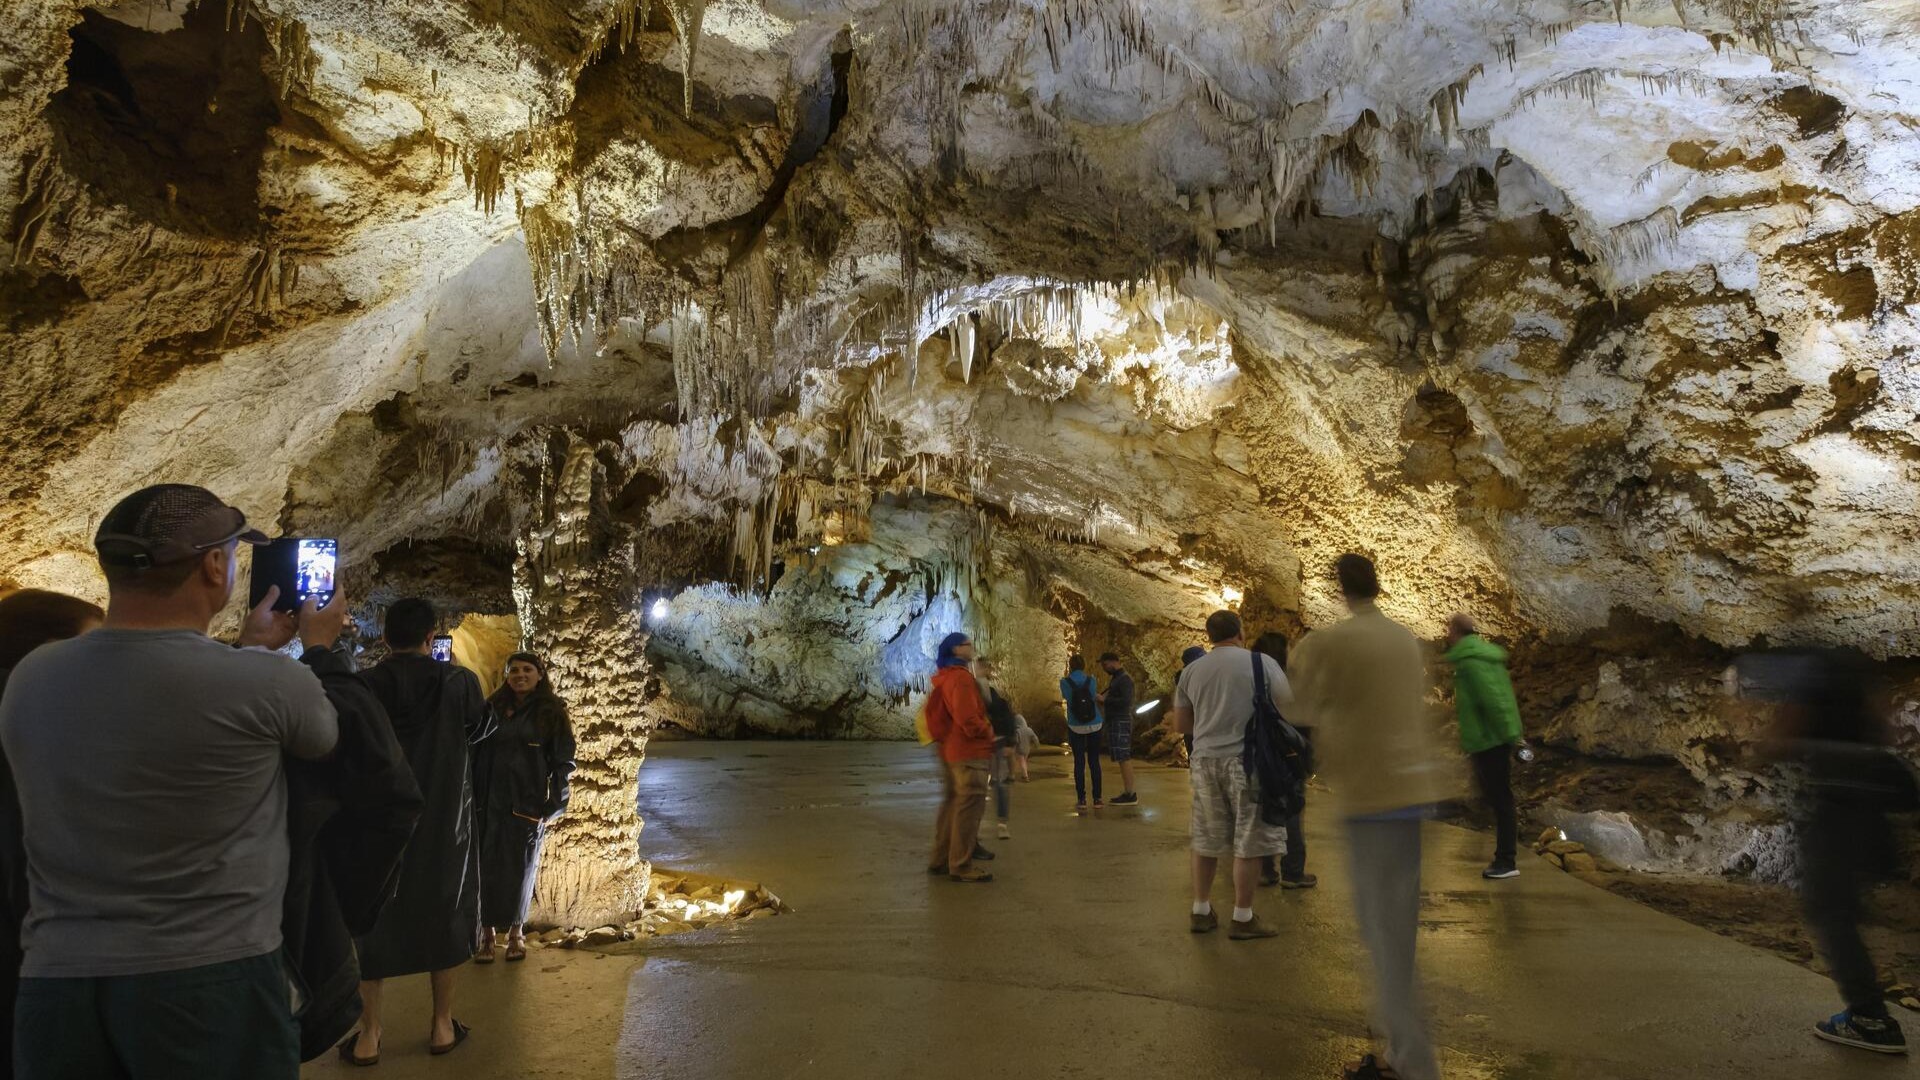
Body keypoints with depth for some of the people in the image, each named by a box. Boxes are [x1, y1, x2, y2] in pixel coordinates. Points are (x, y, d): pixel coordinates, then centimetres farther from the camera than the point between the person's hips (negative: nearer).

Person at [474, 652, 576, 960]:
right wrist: (473, 796, -2)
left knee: (521, 866, 5)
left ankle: (516, 931, 20)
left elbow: (562, 761, -2)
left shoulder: (552, 712, 0)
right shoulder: (494, 708, 7)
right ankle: (488, 931, 16)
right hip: (490, 799, 2)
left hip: (529, 802, -2)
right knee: (487, 865, 3)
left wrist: (554, 805, -8)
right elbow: (476, 753, 6)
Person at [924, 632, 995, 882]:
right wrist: (987, 732, -9)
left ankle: (940, 860, 23)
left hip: (952, 751, 10)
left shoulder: (943, 677, 16)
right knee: (969, 809, -5)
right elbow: (968, 717, -24)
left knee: (953, 805, 17)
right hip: (970, 753, -10)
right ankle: (961, 866, -1)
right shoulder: (961, 677, -17)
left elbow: (934, 712, 22)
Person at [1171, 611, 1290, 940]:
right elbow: (1289, 707, -2)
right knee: (1249, 841, 5)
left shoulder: (1192, 671, 8)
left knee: (1206, 839, 15)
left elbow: (1180, 725, 13)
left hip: (1205, 759, 4)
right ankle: (1243, 918, 12)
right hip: (1247, 760, -4)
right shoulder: (1261, 663, -3)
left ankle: (1201, 911, 23)